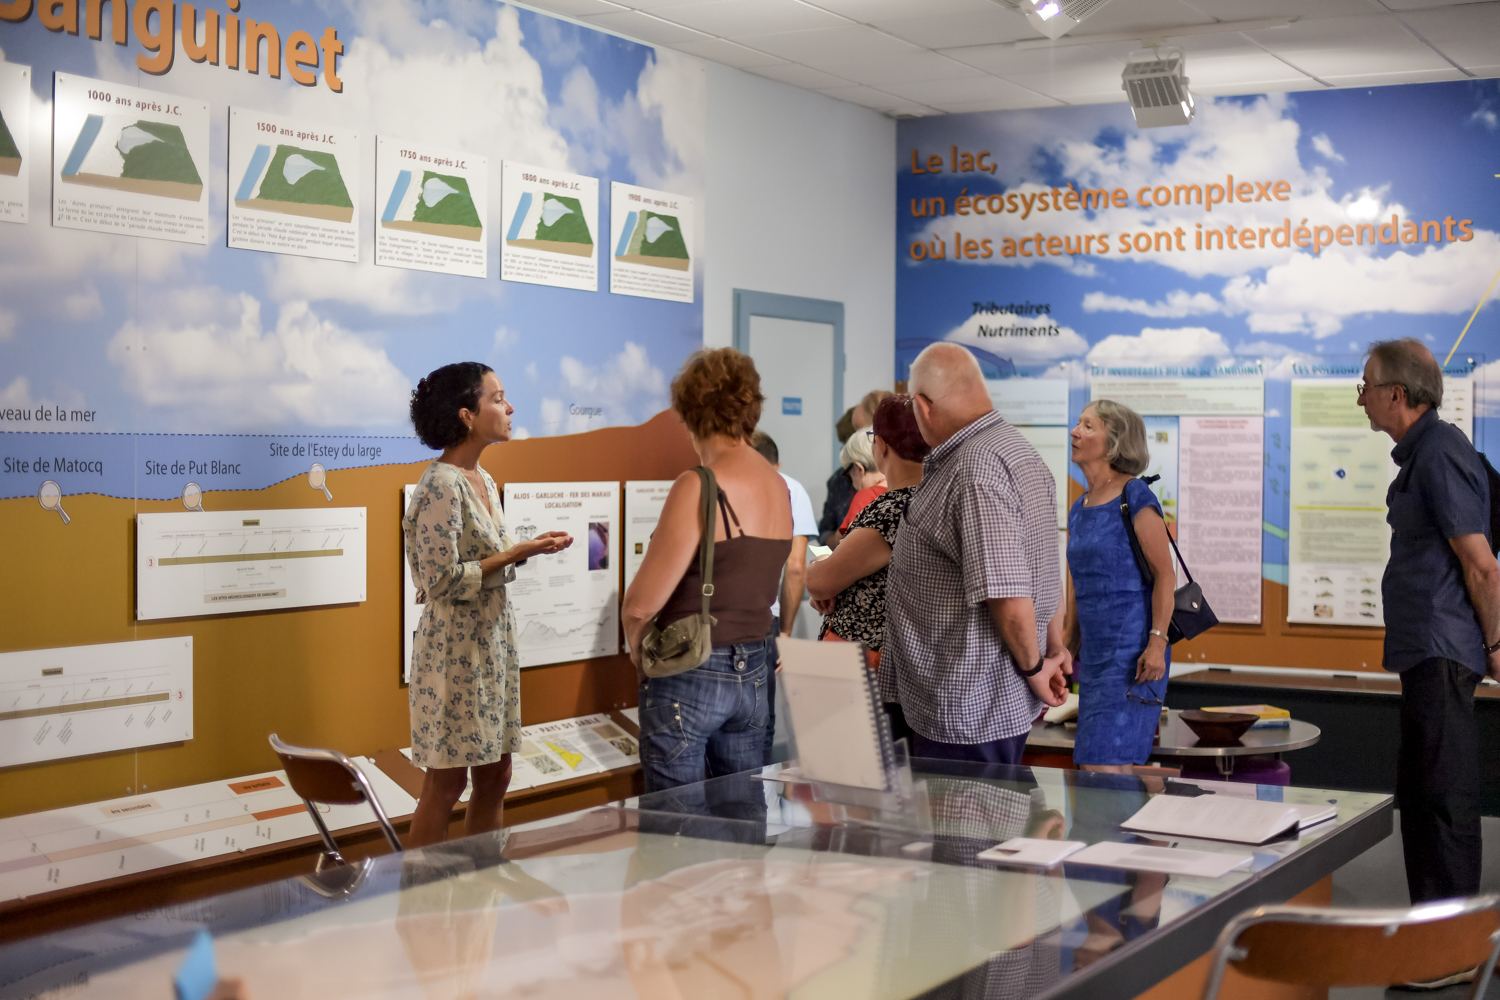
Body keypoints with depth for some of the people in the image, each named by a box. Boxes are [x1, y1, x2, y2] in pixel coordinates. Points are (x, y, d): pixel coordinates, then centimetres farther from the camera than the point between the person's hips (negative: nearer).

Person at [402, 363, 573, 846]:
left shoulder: (483, 480, 11)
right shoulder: (441, 486, -17)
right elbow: (444, 580, -21)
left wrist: (530, 548, 2)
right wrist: (516, 553, -18)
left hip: (492, 639, 9)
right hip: (455, 647, -9)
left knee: (495, 776, 13)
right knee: (447, 782, -1)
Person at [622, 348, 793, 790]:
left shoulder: (698, 488, -16)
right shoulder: (780, 488, 6)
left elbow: (641, 603, -15)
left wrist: (639, 652, 3)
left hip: (689, 675, -7)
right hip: (755, 674, 7)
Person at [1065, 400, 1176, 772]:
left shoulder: (1135, 497, -9)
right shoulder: (1079, 508, 14)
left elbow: (1165, 575, -12)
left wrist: (1157, 642, -20)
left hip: (1132, 649, -8)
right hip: (1095, 650, 8)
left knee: (1102, 763, -13)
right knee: (1115, 767, 9)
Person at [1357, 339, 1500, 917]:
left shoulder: (1441, 454, -17)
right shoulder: (1421, 452, 15)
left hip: (1441, 652, -11)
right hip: (1425, 652, 11)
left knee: (1444, 795, -7)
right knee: (1418, 795, 16)